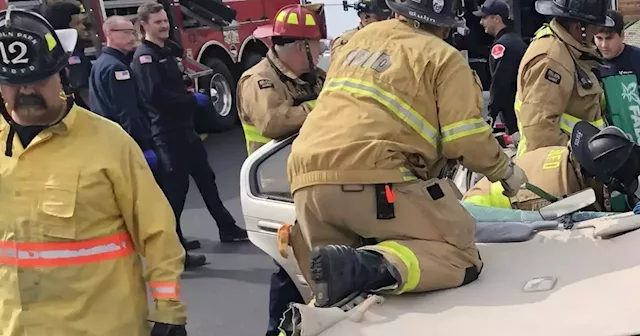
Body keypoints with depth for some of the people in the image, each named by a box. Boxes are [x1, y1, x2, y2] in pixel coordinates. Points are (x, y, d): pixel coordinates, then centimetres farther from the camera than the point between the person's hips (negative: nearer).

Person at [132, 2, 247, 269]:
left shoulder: (165, 52, 17)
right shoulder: (144, 57, -13)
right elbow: (156, 95, -26)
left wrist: (191, 95, 6)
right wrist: (192, 99, -18)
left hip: (184, 127, 10)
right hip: (167, 132, -10)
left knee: (205, 177, 17)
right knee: (175, 187, -7)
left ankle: (227, 229, 30)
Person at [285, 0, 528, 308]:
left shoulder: (360, 38, 26)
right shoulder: (444, 58, 7)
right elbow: (467, 140, -1)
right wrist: (505, 172, 20)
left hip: (308, 180, 7)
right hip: (371, 179, -7)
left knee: (335, 285, 21)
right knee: (459, 254, 0)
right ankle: (367, 267, -25)